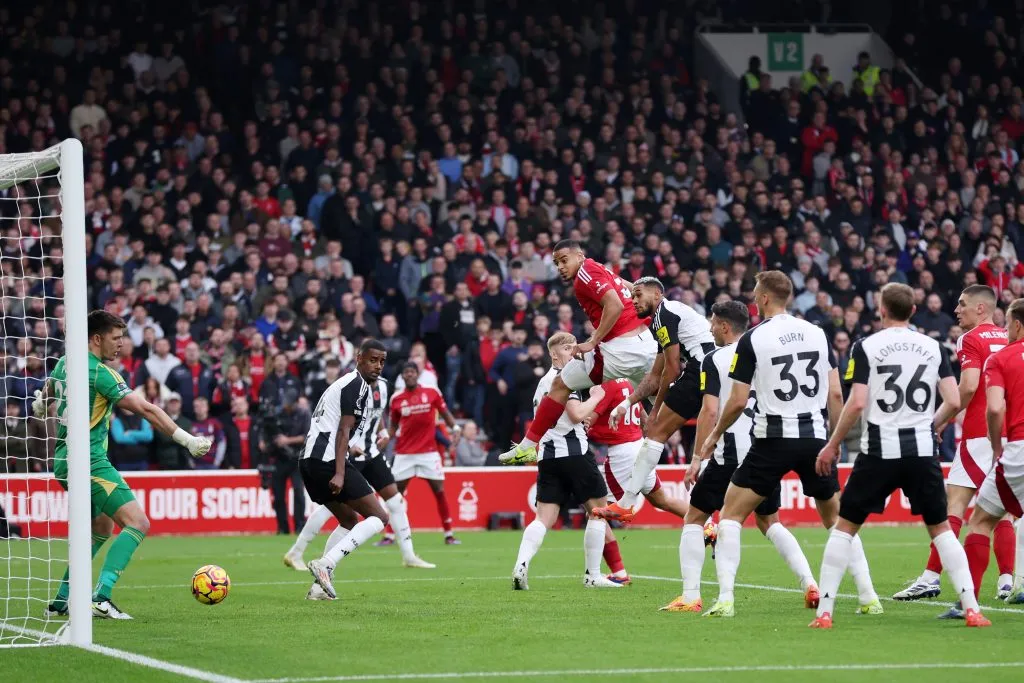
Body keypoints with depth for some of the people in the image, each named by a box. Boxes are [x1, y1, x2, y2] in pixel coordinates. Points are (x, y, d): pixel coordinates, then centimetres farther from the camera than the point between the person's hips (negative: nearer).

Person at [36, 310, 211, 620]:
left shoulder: (64, 363, 11)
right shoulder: (99, 372, -14)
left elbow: (46, 391, 35)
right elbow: (145, 409, -19)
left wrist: (40, 403, 58)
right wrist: (187, 440, -18)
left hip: (64, 461, 10)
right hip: (89, 460, -10)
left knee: (102, 528, 25)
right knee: (137, 523, -16)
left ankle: (61, 601, 24)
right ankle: (100, 598, -27)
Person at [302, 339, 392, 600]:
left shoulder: (344, 383, 26)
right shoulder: (358, 385, -4)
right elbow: (344, 431, -15)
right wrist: (340, 474, -22)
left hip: (309, 460, 10)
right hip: (328, 460, -10)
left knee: (349, 520, 23)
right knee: (379, 517, -6)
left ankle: (321, 584, 12)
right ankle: (325, 564, -21)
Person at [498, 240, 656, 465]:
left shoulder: (585, 272, -7)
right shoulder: (599, 271, 18)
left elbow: (615, 305, -20)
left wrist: (593, 342, -16)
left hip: (621, 349, -8)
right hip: (646, 343, 8)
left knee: (560, 385, 2)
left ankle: (528, 446, 5)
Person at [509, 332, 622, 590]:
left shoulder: (544, 381, 21)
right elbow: (577, 414, -18)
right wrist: (596, 397, -2)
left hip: (548, 456, 8)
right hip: (572, 451, -8)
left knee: (544, 518, 0)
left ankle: (521, 564, -22)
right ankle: (593, 575, 5)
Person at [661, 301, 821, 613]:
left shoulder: (714, 360, -6)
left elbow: (709, 412, -14)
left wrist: (697, 459, -11)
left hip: (731, 455, -5)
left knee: (694, 519, 8)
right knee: (769, 521, 21)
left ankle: (690, 597, -1)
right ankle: (810, 584, 5)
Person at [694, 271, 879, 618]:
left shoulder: (752, 339, -7)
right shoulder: (817, 333, 5)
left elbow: (738, 402, -6)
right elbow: (835, 395, 5)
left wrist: (714, 436, 10)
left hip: (773, 440, -4)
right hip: (815, 439, 4)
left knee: (731, 514, 6)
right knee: (836, 518, 19)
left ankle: (725, 598, -7)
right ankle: (868, 596, 13)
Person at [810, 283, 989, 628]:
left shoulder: (866, 347, -4)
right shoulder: (933, 347, 5)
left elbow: (856, 404, -12)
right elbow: (954, 402, 1)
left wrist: (832, 445, -1)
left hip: (880, 451, -2)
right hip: (922, 450, 2)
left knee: (845, 526, 9)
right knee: (940, 527, 13)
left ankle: (824, 611, 3)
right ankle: (972, 608, 3)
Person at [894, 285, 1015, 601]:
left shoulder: (971, 339, -6)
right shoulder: (1009, 339, 12)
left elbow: (969, 386, -18)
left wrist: (944, 418, -8)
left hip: (979, 436, -7)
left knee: (953, 504, -7)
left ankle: (931, 577, -12)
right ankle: (1007, 581, 5)